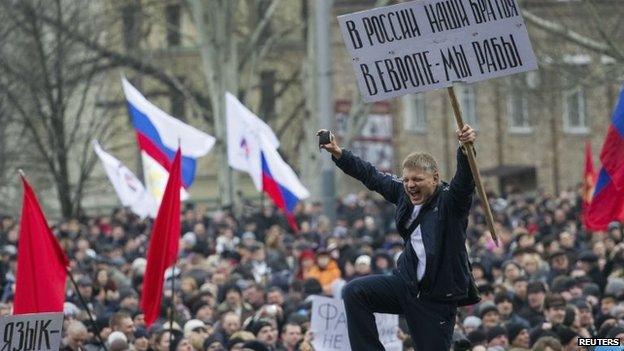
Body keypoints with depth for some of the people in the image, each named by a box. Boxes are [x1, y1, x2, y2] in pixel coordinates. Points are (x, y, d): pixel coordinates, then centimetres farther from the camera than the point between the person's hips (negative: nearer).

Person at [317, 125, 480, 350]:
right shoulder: (403, 194, 5)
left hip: (438, 297, -5)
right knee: (354, 292, -12)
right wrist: (338, 154, 17)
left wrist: (465, 150, -52)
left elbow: (464, 180, -33)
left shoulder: (450, 201, -13)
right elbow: (372, 176, 16)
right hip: (406, 284, 5)